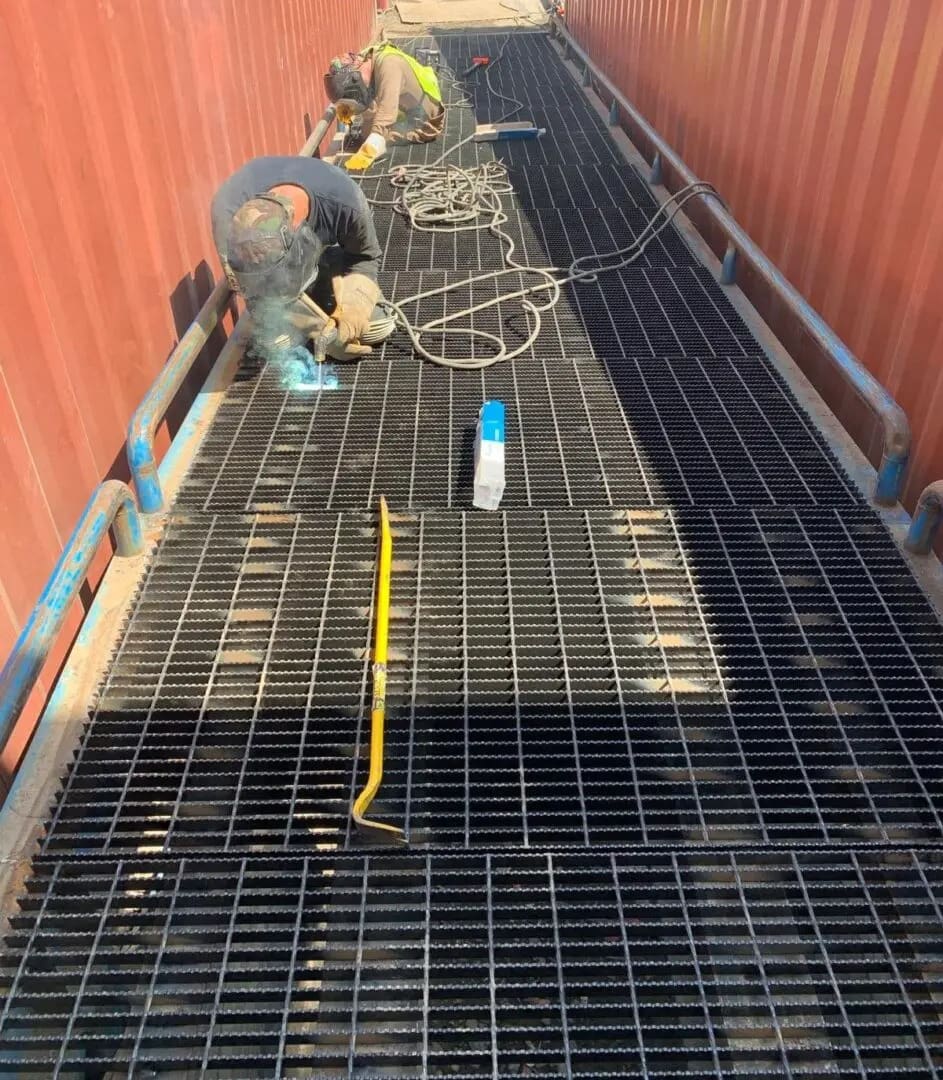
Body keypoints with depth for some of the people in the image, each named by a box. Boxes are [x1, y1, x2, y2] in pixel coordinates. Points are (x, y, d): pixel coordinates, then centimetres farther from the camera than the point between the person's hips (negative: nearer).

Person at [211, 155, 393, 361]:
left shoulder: (344, 203, -39)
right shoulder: (228, 210, -40)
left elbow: (365, 256, -16)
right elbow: (255, 291, -28)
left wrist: (354, 305, -33)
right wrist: (321, 333, -31)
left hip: (324, 252, 1)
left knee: (375, 329, -9)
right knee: (274, 344, -19)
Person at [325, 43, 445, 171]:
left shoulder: (388, 65, -31)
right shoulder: (365, 60, -6)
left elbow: (387, 113, -40)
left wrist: (367, 154, -47)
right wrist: (345, 106, -13)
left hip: (424, 124, -8)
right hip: (409, 113, 8)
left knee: (369, 131, -17)